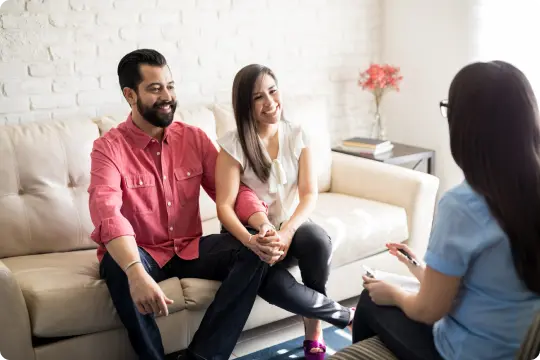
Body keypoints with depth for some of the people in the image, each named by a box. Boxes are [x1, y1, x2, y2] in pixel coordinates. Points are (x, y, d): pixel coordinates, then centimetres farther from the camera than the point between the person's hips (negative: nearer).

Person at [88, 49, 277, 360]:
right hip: (142, 254, -4)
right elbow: (106, 212, -31)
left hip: (190, 249, 4)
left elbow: (232, 190, -4)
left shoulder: (194, 138, 0)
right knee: (117, 264, -37)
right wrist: (137, 273, -48)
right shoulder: (109, 148, -14)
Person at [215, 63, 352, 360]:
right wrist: (250, 240, -34)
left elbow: (309, 194, -6)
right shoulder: (233, 144, -8)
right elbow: (224, 206, -14)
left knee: (317, 240, -33)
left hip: (292, 227, 2)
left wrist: (287, 231, -25)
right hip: (253, 235, -2)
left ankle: (314, 331, -12)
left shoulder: (298, 136, 1)